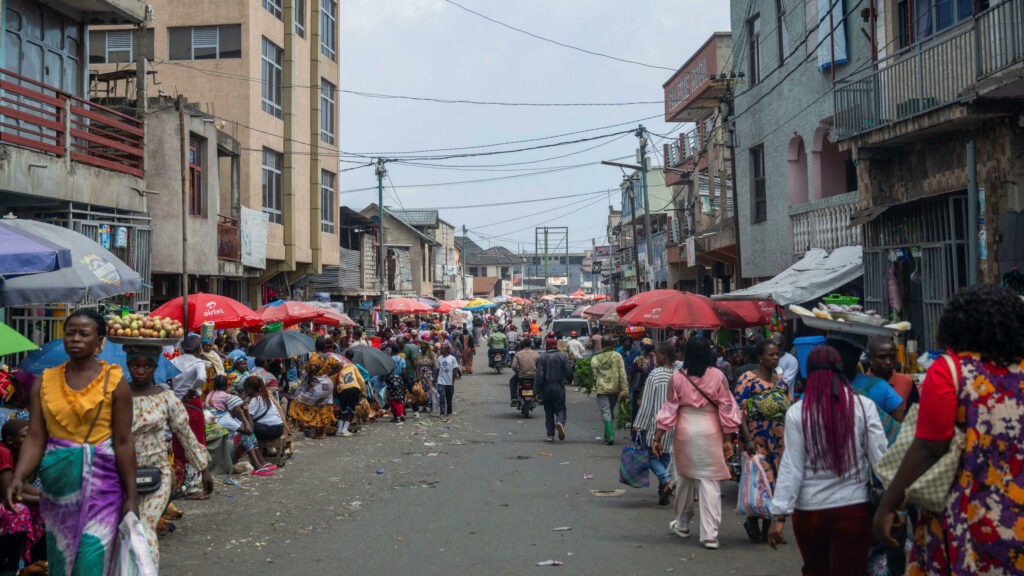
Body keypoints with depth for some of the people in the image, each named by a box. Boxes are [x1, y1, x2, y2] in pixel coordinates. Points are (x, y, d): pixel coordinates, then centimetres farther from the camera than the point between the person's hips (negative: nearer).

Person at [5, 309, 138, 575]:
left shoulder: (114, 381, -5)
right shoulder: (46, 381, 5)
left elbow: (124, 442, -6)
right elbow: (35, 438, 0)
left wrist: (131, 496, -7)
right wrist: (18, 477, -17)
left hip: (99, 485, -4)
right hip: (57, 484, 4)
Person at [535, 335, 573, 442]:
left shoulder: (542, 358, -4)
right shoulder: (563, 357, -1)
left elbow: (539, 375, -8)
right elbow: (569, 373, -1)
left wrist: (538, 387, 1)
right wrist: (570, 380, 20)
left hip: (546, 388, 0)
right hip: (559, 388, 0)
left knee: (548, 411, 9)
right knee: (560, 408, 7)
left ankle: (550, 435, 5)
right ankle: (560, 422, -26)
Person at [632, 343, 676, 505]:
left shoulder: (655, 374, -14)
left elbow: (647, 402, -13)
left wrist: (638, 424, -8)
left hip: (655, 423, -5)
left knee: (651, 454, 6)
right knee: (666, 455, 14)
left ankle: (665, 480, -16)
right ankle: (664, 491, 16)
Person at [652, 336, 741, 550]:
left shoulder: (678, 377, -5)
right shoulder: (718, 376, -5)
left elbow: (669, 410, -2)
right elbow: (727, 409, -4)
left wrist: (657, 438, 4)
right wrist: (728, 440, 3)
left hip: (685, 432, 1)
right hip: (710, 431, -1)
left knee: (685, 479, 19)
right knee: (710, 483, 1)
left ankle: (682, 525, 33)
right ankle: (710, 534, -4)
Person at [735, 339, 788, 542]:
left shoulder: (780, 380, 13)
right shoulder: (748, 379, -6)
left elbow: (788, 410, 17)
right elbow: (739, 411, -12)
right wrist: (747, 439, -19)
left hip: (778, 437, 6)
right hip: (756, 436, -6)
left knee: (776, 482, 5)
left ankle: (767, 527, 17)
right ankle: (752, 520, 15)